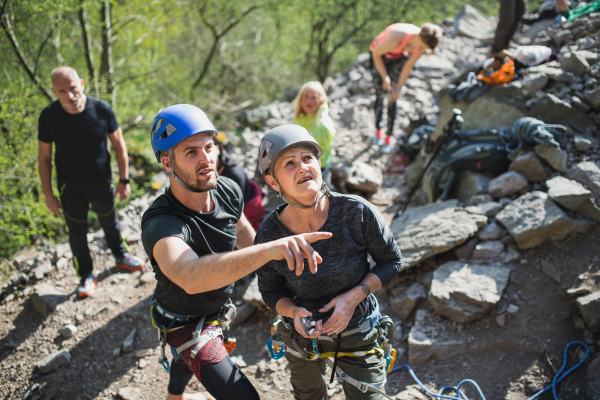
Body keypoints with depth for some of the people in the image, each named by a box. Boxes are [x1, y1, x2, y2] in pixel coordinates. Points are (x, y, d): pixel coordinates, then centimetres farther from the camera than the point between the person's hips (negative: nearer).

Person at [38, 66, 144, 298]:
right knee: (77, 233, 11)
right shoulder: (49, 116, -16)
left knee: (110, 222, 21)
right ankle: (86, 275, 31)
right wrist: (48, 194, -5)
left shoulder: (101, 109, -17)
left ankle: (121, 256, 48)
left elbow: (118, 144, -6)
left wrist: (124, 180, -4)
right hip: (70, 187, 0)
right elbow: (44, 157, -6)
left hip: (101, 182, 0)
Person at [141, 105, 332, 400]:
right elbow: (190, 277, -63)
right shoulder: (161, 225, -41)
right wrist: (270, 249, -75)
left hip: (218, 306, 7)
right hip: (184, 321, -6)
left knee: (191, 354, 35)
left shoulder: (227, 190, -21)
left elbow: (242, 231, 2)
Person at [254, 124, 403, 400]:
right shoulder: (268, 235, -23)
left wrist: (353, 297, -24)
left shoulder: (356, 212, -26)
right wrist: (293, 311, -27)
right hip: (301, 335, 2)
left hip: (358, 334, -1)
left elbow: (391, 261, -12)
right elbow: (271, 290, -6)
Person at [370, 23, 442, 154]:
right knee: (380, 94, 0)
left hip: (399, 57, 3)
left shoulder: (424, 44, -27)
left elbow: (408, 66, -12)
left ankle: (389, 136, 13)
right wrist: (385, 78, -23)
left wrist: (398, 88, -12)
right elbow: (376, 53, -25)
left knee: (393, 99, 3)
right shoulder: (397, 38, -44)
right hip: (380, 55, -3)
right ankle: (377, 129, 23)